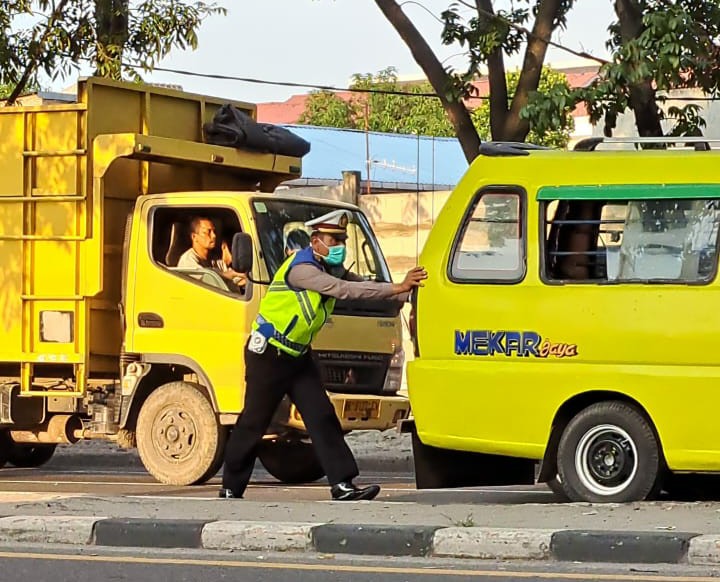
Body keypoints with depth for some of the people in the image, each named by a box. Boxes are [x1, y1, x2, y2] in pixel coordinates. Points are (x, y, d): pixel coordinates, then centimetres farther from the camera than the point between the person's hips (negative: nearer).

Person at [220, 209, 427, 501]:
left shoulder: (332, 270, 5)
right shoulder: (301, 269, -24)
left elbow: (365, 287, -2)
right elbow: (344, 290, -34)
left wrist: (409, 292, -16)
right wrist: (397, 288, -38)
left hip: (298, 356, 8)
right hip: (268, 355, -8)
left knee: (322, 416, -3)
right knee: (254, 422, 0)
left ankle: (342, 484, -8)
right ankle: (231, 486, 12)